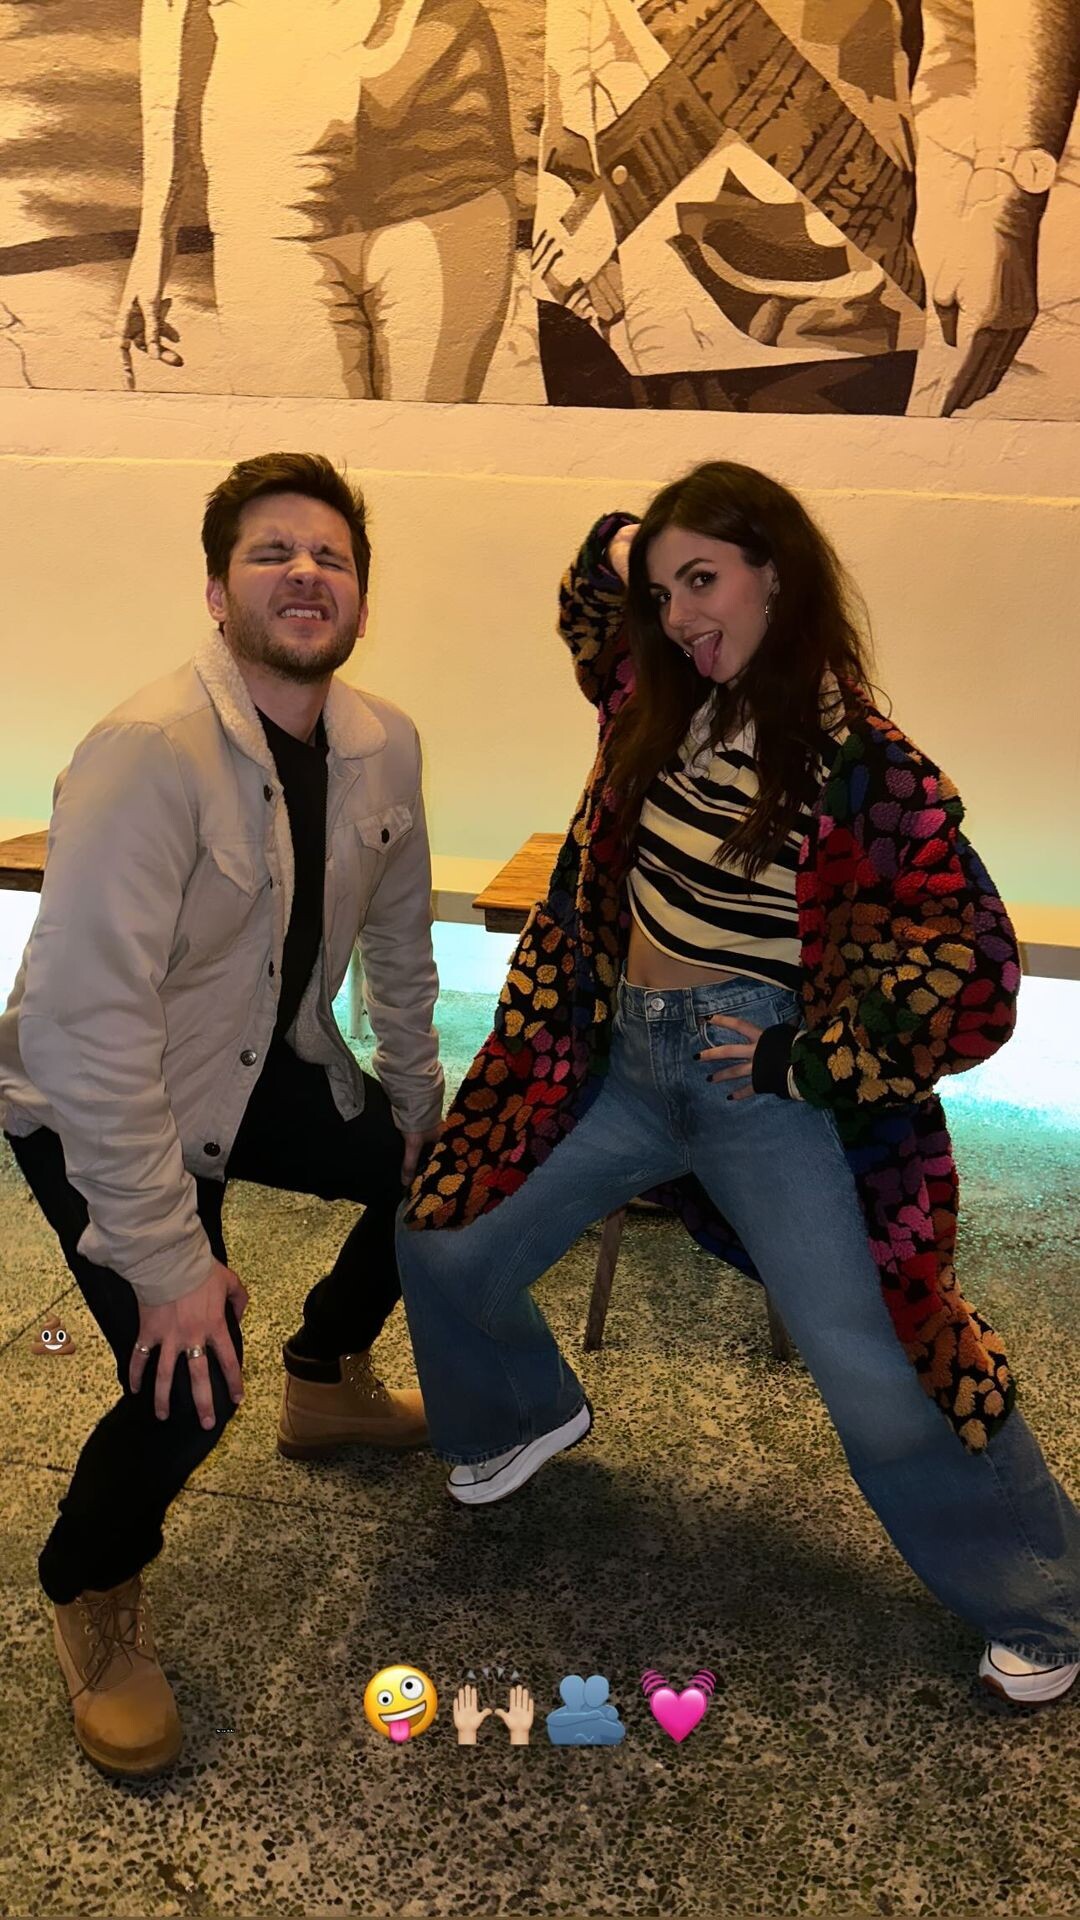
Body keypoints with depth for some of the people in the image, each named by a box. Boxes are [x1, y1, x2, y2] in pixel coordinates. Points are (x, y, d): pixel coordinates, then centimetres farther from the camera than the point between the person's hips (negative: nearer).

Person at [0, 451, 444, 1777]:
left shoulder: (382, 745, -9)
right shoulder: (149, 753, -32)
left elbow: (397, 936, 6)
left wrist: (417, 1097, 14)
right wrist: (169, 1261, -29)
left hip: (269, 1067, 7)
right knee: (189, 1385, -18)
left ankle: (325, 1380, 42)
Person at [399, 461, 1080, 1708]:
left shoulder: (861, 766, -16)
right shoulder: (660, 703, 1)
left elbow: (967, 974, -16)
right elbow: (594, 609, 25)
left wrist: (805, 1060, -16)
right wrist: (617, 552, 3)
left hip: (759, 1084, -6)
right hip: (620, 1056, 6)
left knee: (881, 1383, -6)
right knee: (442, 1252, 10)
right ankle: (525, 1415, 42)